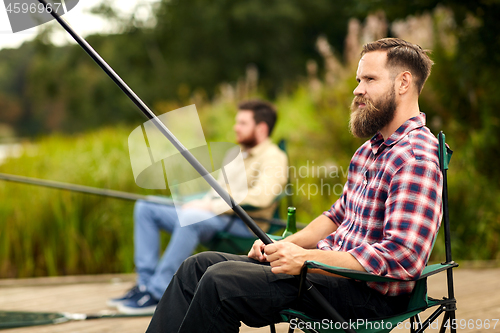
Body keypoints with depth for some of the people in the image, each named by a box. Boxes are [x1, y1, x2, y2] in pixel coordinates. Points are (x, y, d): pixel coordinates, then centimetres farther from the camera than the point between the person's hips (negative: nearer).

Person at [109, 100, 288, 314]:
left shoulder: (273, 158, -4)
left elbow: (262, 197, -22)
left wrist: (211, 206, -21)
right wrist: (201, 203, 2)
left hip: (244, 223, -10)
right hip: (214, 217, 10)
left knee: (191, 217, -39)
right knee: (145, 208, 1)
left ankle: (158, 292, -34)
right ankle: (145, 282, -9)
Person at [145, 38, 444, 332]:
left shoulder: (416, 158, -17)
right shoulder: (371, 149, 17)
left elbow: (403, 257, -27)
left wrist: (306, 258, -24)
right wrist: (285, 246, 7)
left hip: (371, 292, -10)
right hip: (332, 266, 10)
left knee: (222, 281, -23)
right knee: (200, 266, 1)